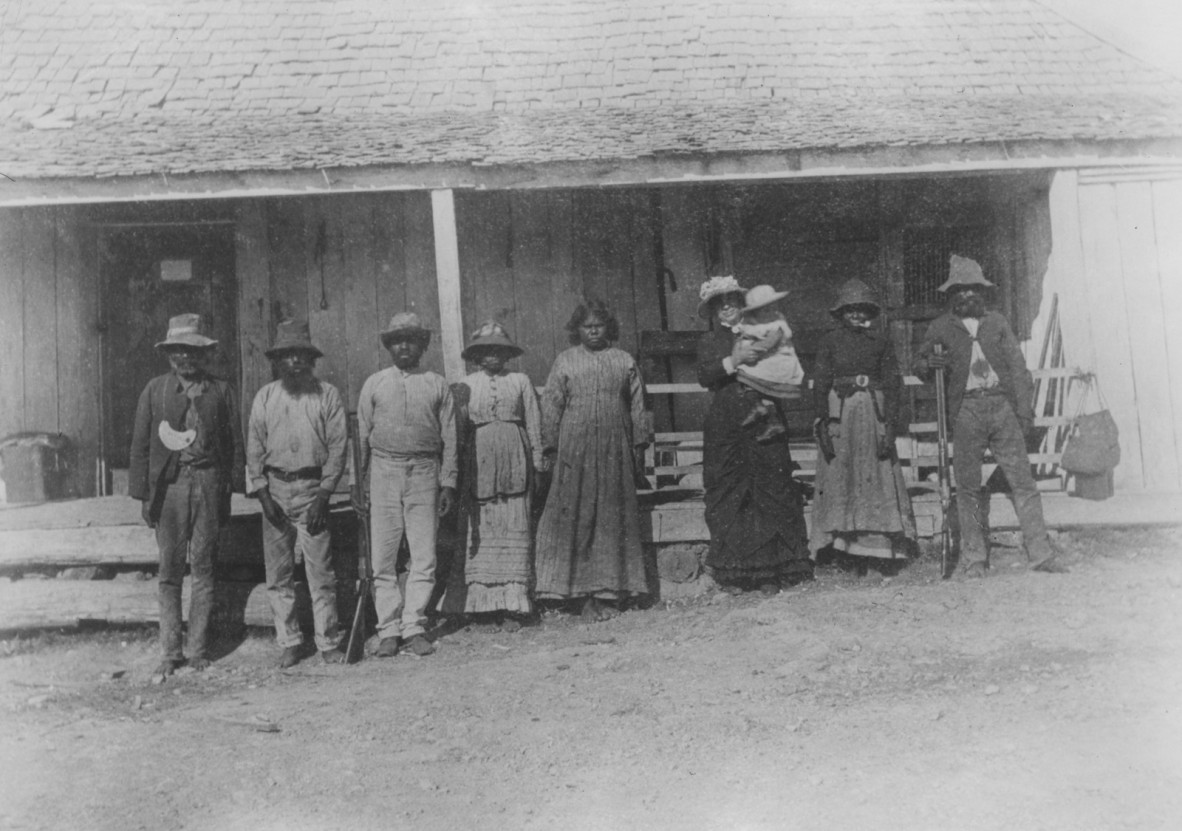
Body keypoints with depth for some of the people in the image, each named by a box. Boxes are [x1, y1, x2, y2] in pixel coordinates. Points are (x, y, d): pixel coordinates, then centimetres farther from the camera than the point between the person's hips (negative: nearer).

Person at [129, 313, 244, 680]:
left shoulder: (221, 391, 6)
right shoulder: (155, 390, 7)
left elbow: (235, 443, 7)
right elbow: (140, 444, 7)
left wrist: (233, 489, 1)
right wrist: (143, 495, 2)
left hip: (209, 484, 0)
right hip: (168, 485, 1)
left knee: (203, 568, 3)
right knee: (169, 571, 3)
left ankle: (198, 649, 12)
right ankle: (170, 653, 11)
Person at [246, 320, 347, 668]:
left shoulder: (327, 394, 2)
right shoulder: (265, 397, 9)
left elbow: (337, 447, 0)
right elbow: (254, 448, 9)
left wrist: (323, 495, -7)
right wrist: (262, 493, -2)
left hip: (312, 488, -2)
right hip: (275, 489, 3)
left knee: (320, 571, -3)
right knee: (278, 573, 5)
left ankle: (328, 643, 7)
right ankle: (290, 642, 15)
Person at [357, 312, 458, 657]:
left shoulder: (437, 385, 9)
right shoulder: (374, 384, 10)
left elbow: (449, 437, 8)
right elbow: (362, 434, 10)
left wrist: (448, 483, 2)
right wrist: (358, 482, 5)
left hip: (424, 473, 0)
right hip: (384, 470, 0)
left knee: (424, 556, -2)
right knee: (383, 556, 1)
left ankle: (414, 627, 8)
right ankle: (389, 630, 9)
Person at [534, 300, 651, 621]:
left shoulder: (624, 361, 10)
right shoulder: (564, 361, 7)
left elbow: (637, 405, 11)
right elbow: (551, 406, 5)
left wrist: (639, 441, 5)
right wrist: (551, 446, -1)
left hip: (615, 450, 2)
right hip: (574, 447, -1)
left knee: (613, 516, 3)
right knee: (574, 516, -4)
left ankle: (609, 589, 11)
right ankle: (582, 590, 2)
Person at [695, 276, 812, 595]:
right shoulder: (709, 341, 11)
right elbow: (704, 376, -4)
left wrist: (759, 360, -9)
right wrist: (733, 361, -16)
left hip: (764, 422, 0)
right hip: (725, 427, 0)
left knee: (770, 492, -1)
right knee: (727, 497, 1)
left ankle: (769, 571, 6)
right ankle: (732, 572, 8)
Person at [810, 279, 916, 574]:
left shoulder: (881, 340, 8)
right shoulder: (830, 341, 7)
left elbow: (892, 383, 4)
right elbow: (820, 384, 3)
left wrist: (889, 424, -6)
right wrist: (824, 423, -7)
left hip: (874, 412, 0)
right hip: (839, 414, 0)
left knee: (880, 479, -3)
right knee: (840, 479, -2)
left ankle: (884, 549, -1)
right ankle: (852, 550, 3)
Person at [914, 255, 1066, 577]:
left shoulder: (997, 322, 14)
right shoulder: (941, 327, 10)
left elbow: (1017, 366, 12)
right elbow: (920, 363, 13)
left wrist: (1025, 409, 3)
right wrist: (929, 363, -12)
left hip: (1002, 405, 2)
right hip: (966, 411, -1)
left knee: (1023, 481, -2)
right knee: (969, 487, 0)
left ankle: (1041, 554, 2)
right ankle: (974, 560, 7)